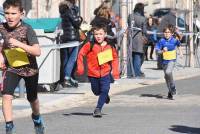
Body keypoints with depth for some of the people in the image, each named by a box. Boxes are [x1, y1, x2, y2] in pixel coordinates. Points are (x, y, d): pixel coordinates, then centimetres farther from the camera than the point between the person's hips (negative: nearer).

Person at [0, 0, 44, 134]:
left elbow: (37, 51, -31)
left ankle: (36, 118, 48)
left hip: (30, 68, -2)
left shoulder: (27, 29, -22)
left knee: (32, 98, 18)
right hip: (11, 68, 2)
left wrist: (18, 44, -39)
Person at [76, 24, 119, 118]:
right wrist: (80, 67, -9)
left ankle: (98, 109, -8)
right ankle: (105, 96, 48)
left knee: (104, 91, -14)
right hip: (93, 73, 0)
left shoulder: (109, 46, -2)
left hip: (105, 73, 0)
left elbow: (115, 58, 9)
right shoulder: (90, 45, -8)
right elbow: (81, 54, -2)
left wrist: (115, 71, 1)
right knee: (96, 92, 15)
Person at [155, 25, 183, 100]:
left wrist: (180, 52, 18)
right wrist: (163, 51, -26)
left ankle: (173, 87, -7)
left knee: (168, 72, -27)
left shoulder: (174, 40, -7)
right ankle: (170, 91, 27)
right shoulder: (162, 41, -7)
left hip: (172, 60, -3)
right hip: (164, 60, 3)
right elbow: (157, 50, -9)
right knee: (166, 76, 10)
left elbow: (179, 45, 16)